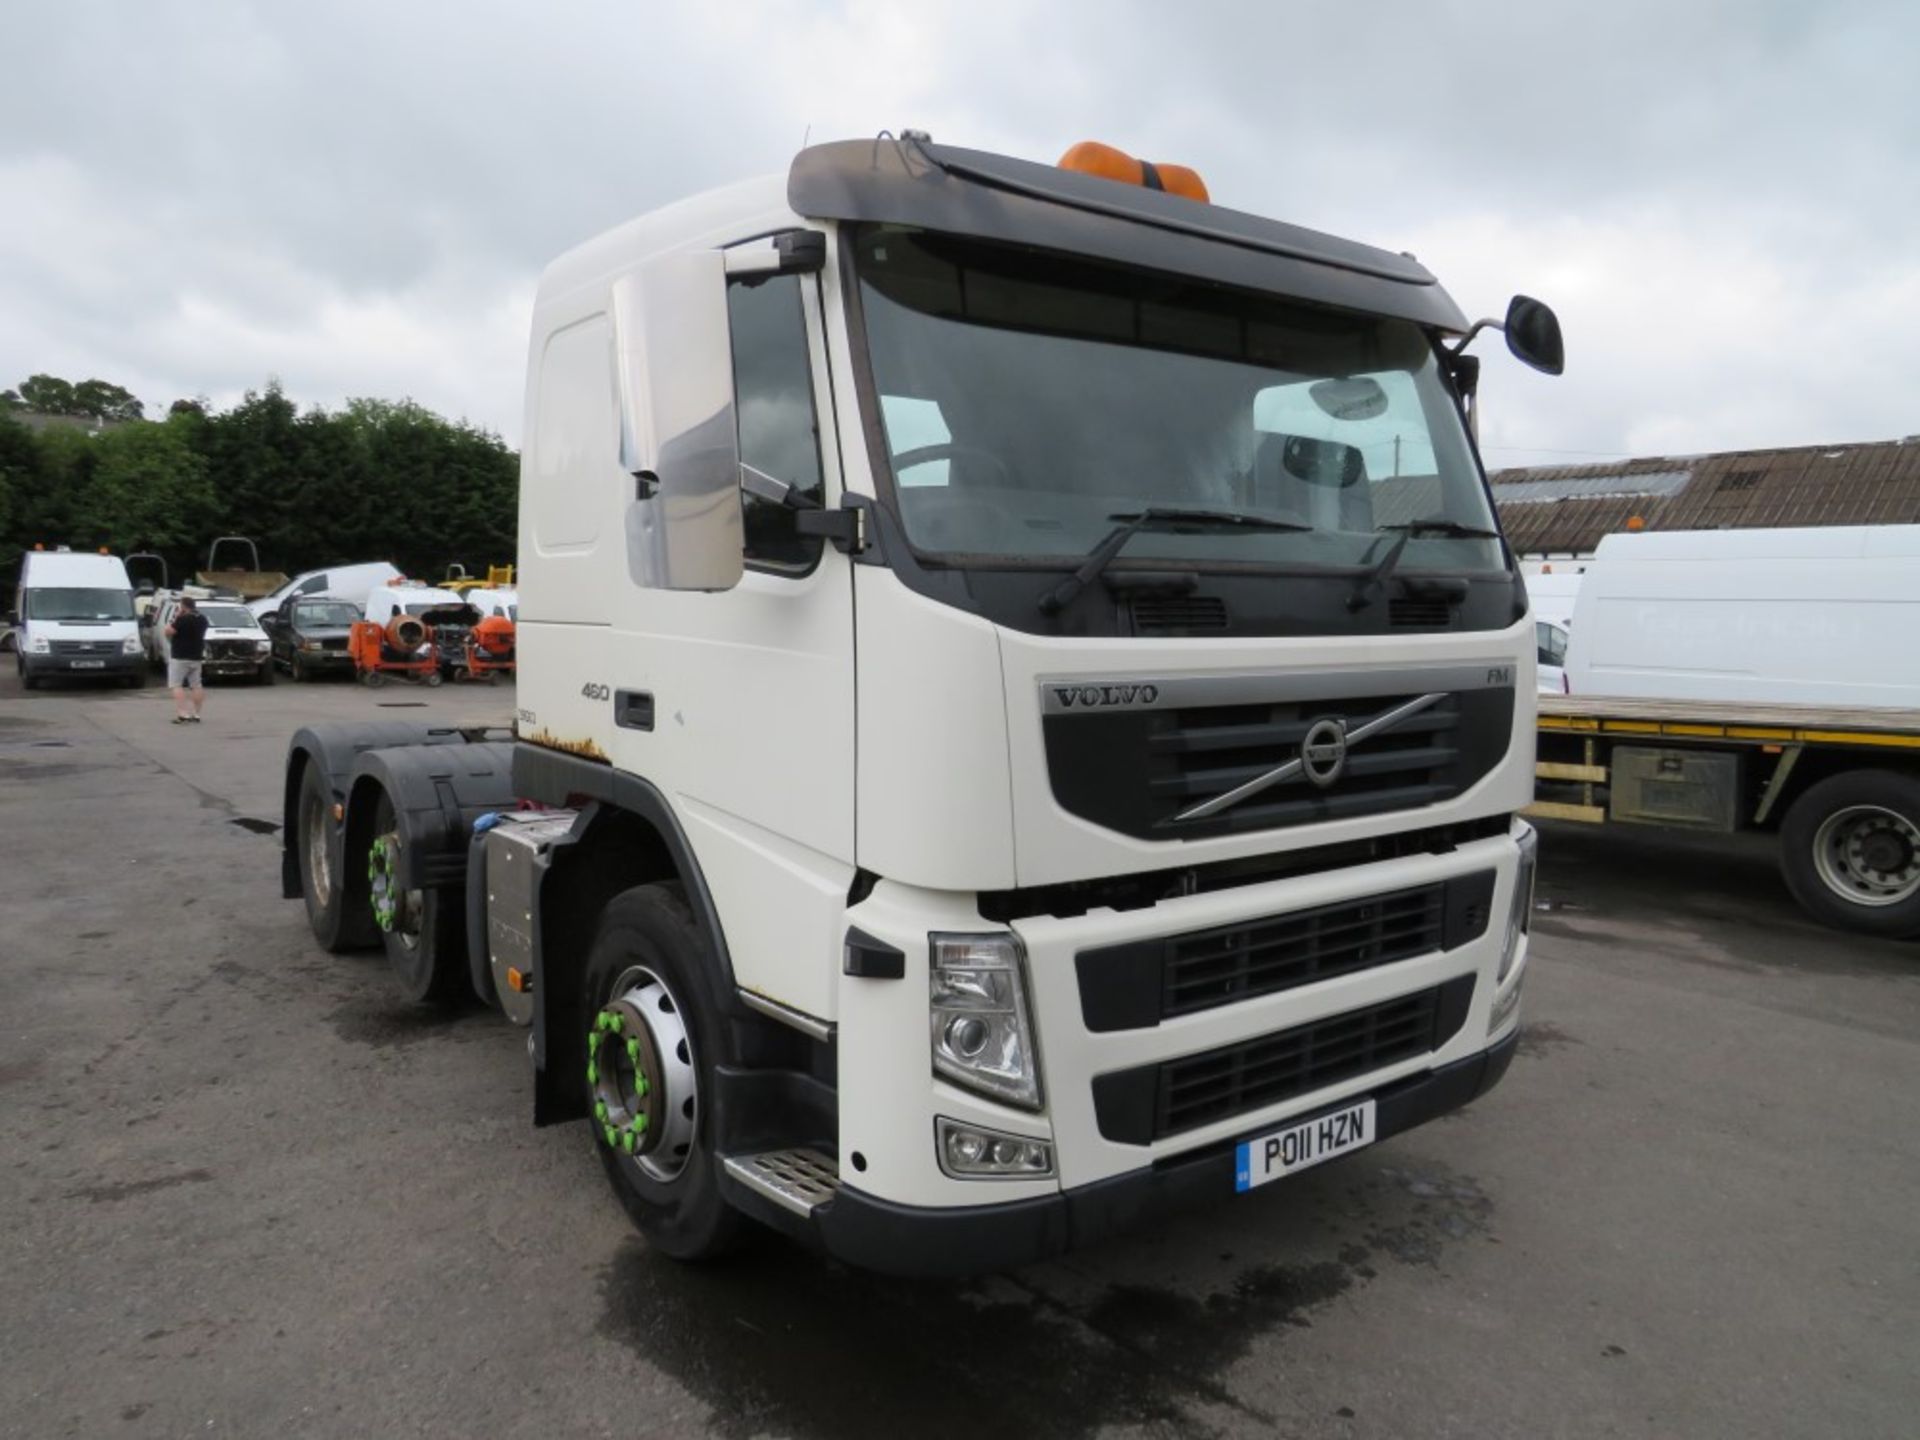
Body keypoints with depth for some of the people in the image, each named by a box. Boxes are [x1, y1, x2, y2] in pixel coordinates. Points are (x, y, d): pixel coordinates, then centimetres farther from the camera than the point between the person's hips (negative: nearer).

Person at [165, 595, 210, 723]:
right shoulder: (202, 619, 8)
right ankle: (196, 714, 11)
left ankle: (183, 714, -12)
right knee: (196, 686, 10)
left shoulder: (182, 619, -17)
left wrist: (175, 619, -6)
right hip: (196, 657, 7)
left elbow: (168, 632, -16)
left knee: (177, 685, -3)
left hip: (180, 657, -7)